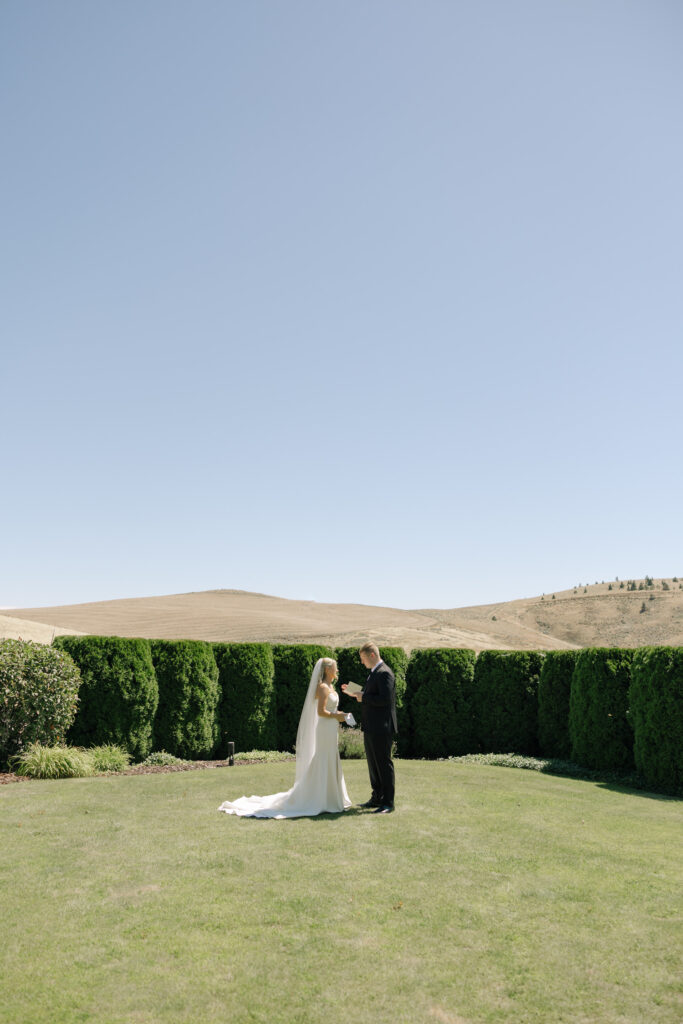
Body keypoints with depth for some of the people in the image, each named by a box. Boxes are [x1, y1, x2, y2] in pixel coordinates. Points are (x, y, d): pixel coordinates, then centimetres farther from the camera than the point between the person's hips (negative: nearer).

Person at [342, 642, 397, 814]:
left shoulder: (384, 673, -16)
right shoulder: (374, 673, 17)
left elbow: (385, 699, -24)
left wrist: (363, 697, -16)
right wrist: (356, 693, 10)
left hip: (381, 728, -10)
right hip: (372, 728, 10)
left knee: (384, 764, -4)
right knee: (373, 764, 16)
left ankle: (388, 803, 3)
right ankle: (377, 798, 26)